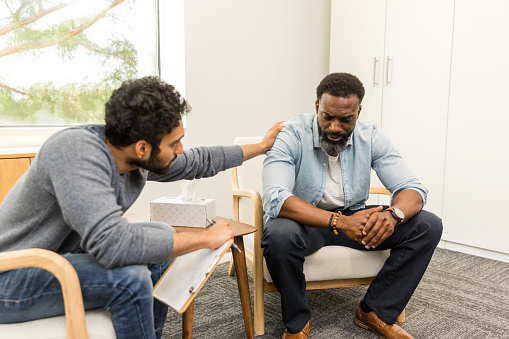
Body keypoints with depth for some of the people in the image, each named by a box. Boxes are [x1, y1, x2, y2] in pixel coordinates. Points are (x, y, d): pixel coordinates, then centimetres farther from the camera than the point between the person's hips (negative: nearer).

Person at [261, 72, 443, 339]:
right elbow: (275, 198, -32)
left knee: (428, 226, -12)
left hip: (353, 218, 4)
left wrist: (392, 214, -35)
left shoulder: (371, 138, -6)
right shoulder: (291, 136, -19)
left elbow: (413, 189, -10)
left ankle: (375, 312, 1)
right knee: (279, 234, -40)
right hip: (304, 219, -4)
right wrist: (338, 222, -44)